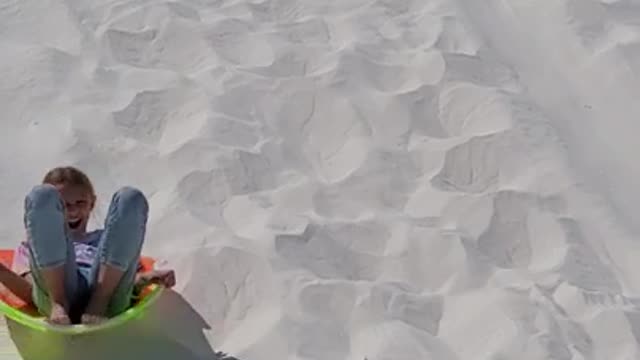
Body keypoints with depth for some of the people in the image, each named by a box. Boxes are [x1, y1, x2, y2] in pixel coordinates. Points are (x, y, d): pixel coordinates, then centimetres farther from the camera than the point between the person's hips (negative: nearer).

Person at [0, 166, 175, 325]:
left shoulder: (105, 238, 41)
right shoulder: (31, 245, 37)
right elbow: (30, 292, 16)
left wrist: (147, 277, -2)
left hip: (105, 290, 1)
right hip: (55, 290, -1)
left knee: (130, 198, -10)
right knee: (42, 196, -12)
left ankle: (99, 302, -23)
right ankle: (58, 303, -24)